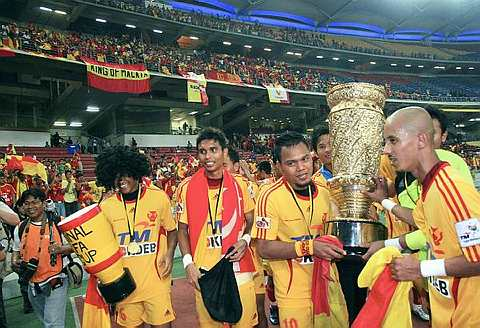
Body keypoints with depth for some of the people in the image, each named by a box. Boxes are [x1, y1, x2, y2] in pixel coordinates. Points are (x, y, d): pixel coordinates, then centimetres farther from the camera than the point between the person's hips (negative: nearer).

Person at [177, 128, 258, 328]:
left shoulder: (239, 184, 0)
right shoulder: (188, 187, -2)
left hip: (239, 268, 1)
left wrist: (245, 241, -9)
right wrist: (188, 263, -6)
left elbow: (251, 222, 10)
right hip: (203, 273, 0)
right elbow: (182, 230, 4)